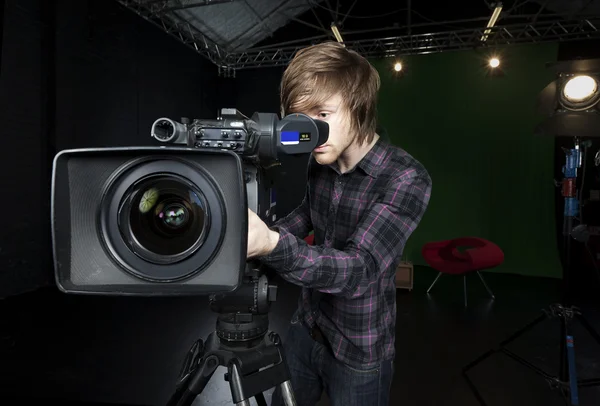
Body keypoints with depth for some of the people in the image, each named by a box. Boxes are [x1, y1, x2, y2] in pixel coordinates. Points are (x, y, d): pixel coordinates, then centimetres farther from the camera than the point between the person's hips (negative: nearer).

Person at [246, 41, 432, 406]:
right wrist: (257, 234, -4)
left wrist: (273, 246, -49)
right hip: (306, 328, 5)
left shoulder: (407, 179, -25)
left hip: (359, 352, -5)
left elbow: (359, 270, -33)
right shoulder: (320, 163, -6)